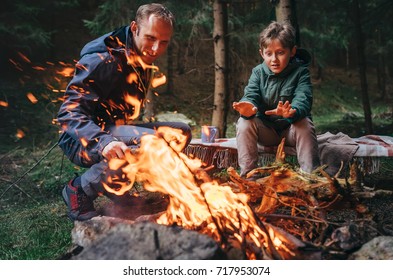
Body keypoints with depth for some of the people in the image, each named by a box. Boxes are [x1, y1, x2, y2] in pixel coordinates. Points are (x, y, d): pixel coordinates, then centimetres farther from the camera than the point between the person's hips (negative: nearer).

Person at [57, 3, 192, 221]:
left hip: (117, 131, 9)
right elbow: (70, 112, -28)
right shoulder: (103, 59, -21)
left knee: (181, 132, 4)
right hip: (83, 141, -9)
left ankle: (116, 185, 2)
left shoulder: (145, 62, 6)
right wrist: (103, 142, -44)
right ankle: (80, 189, -14)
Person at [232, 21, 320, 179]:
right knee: (244, 122, -24)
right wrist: (248, 108, -42)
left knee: (305, 124, -33)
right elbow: (251, 95, -15)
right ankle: (248, 176, -23)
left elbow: (303, 99, -24)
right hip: (266, 131, 2)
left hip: (291, 130, -2)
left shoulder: (300, 72, -8)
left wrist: (292, 112, -50)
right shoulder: (258, 72, 0)